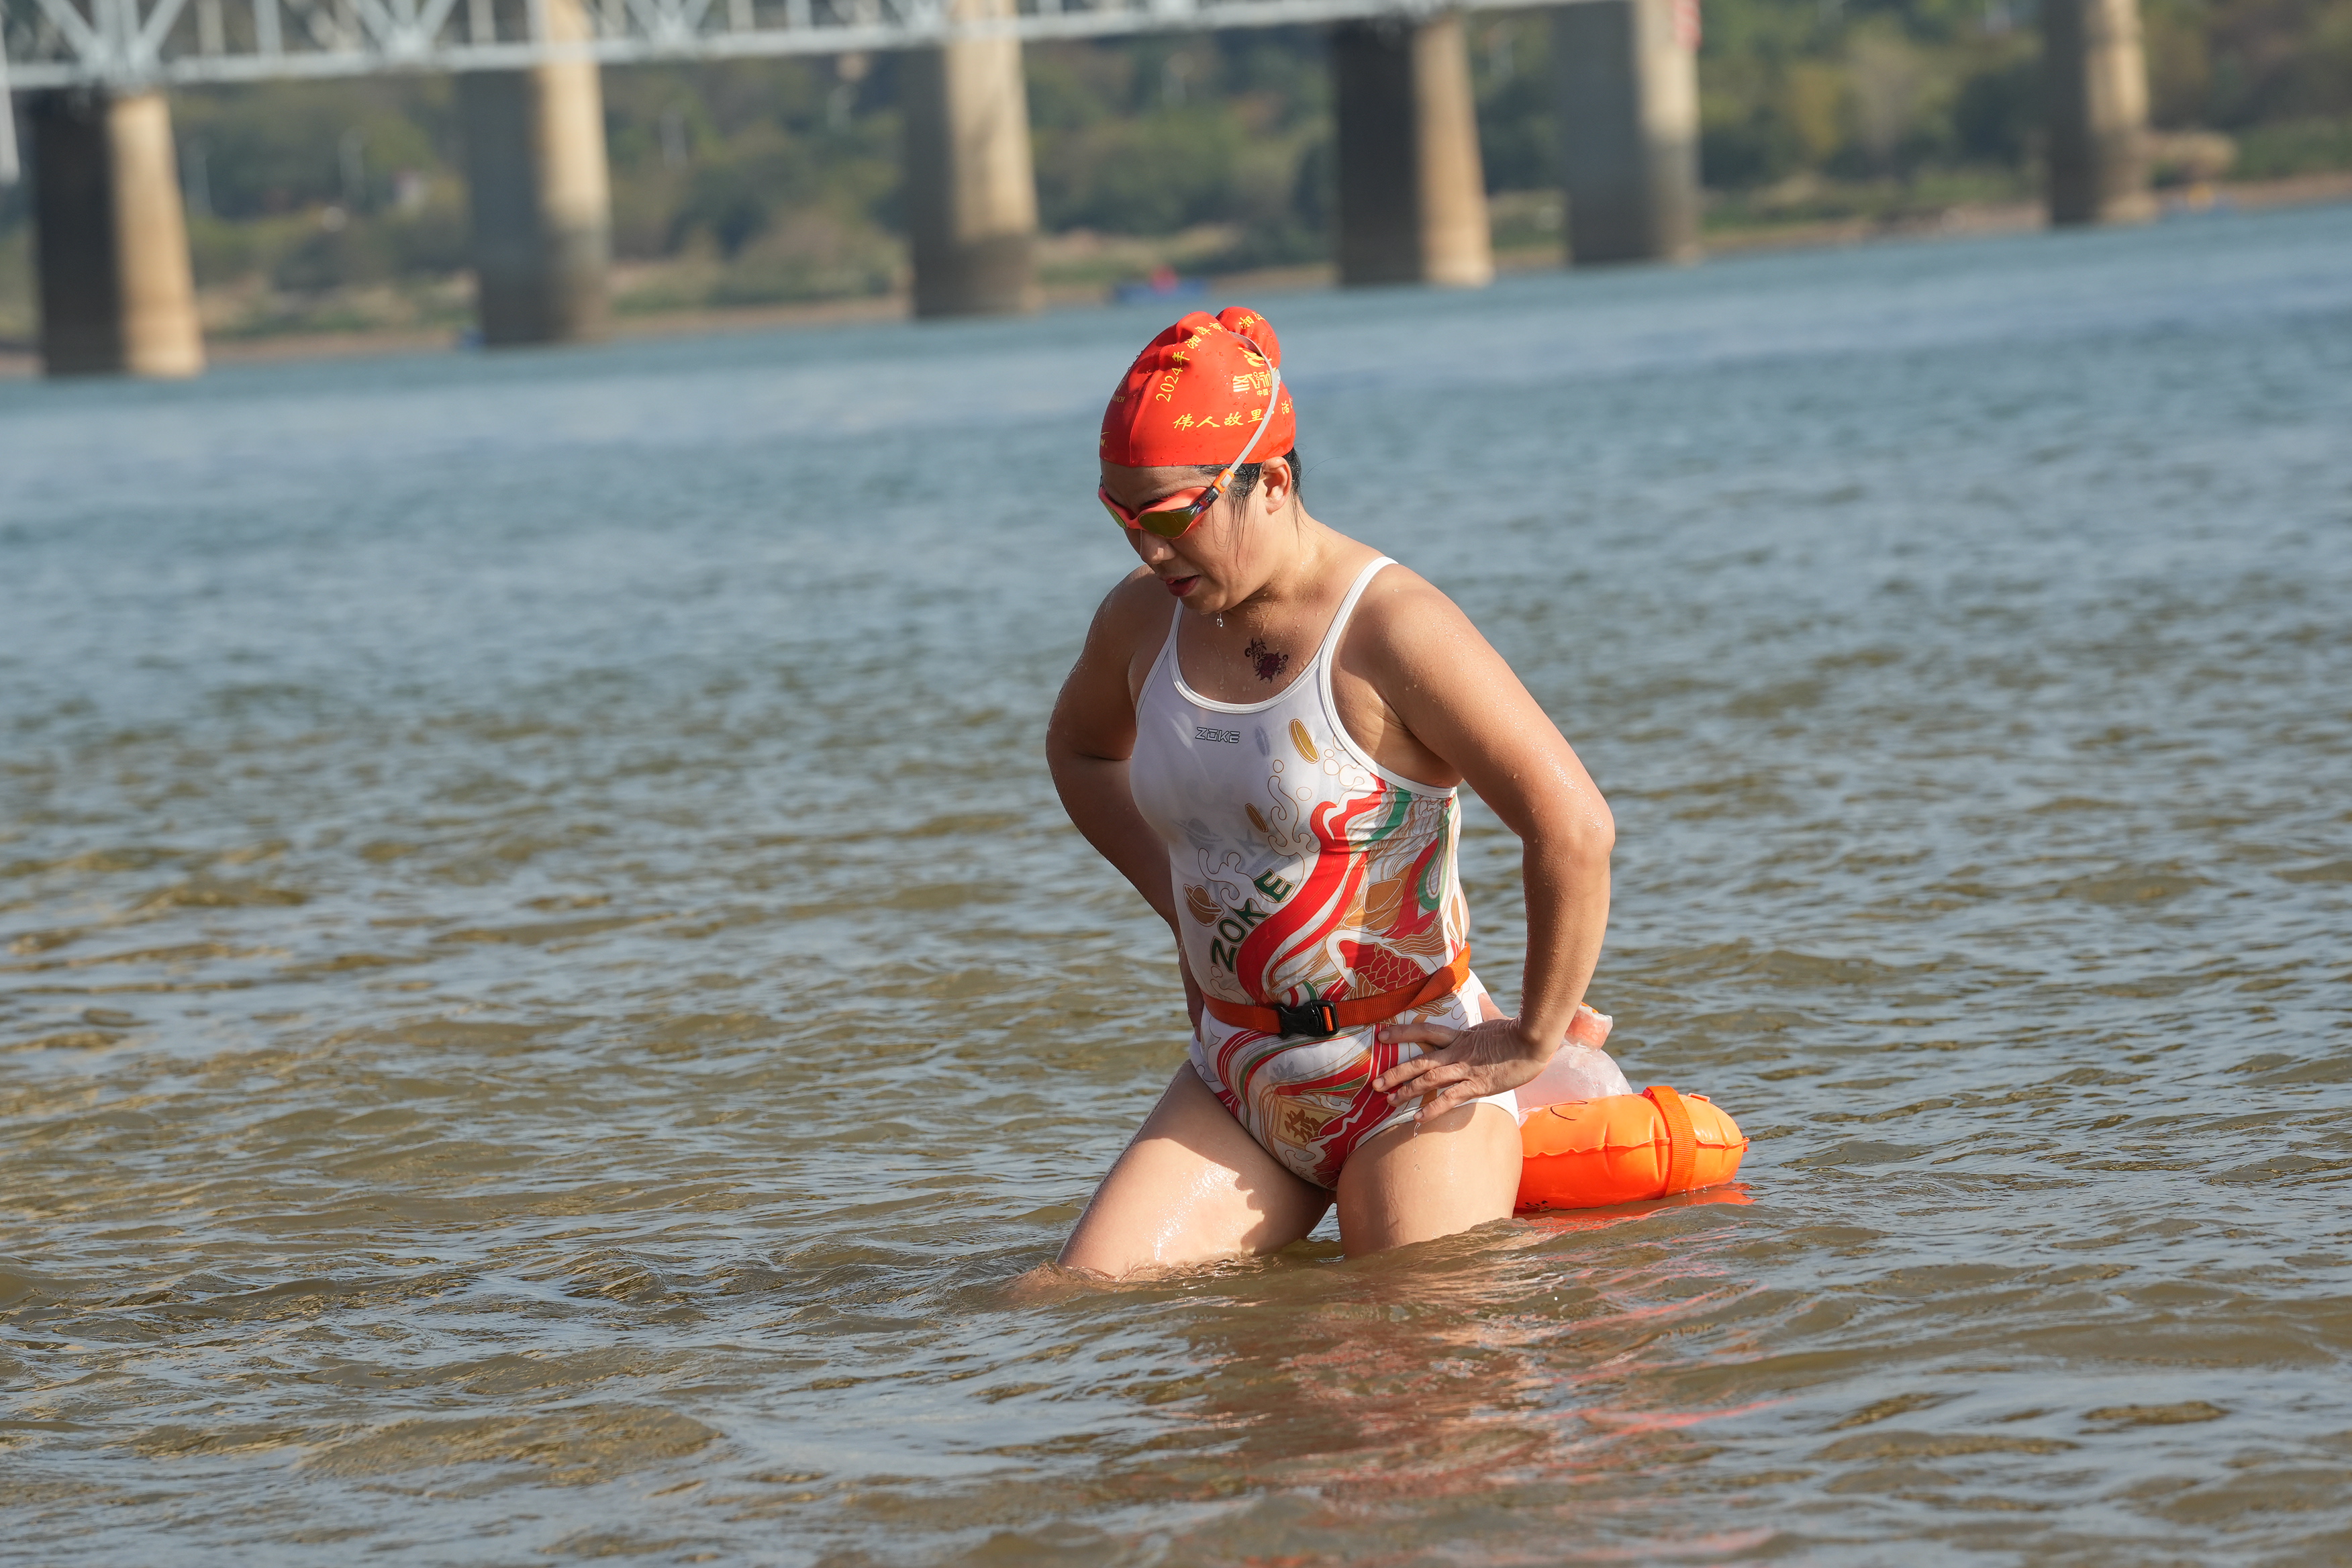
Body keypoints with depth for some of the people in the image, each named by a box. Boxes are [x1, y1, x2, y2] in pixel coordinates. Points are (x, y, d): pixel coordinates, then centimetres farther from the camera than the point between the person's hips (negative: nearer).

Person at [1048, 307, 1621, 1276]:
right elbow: (1080, 748, 29)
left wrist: (1534, 1042, -15)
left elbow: (1575, 828, -23)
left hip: (1409, 1078, -6)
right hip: (1237, 1082, 6)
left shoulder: (1394, 630, -18)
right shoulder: (1142, 621, 3)